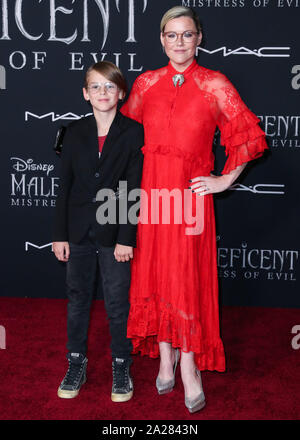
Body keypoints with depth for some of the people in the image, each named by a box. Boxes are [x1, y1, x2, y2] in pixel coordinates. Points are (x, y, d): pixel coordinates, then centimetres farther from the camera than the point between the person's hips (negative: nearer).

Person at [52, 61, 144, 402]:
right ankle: (76, 364, 28)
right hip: (79, 230, 3)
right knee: (77, 299, 13)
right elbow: (65, 186, 5)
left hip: (114, 232, -3)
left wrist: (126, 237, -12)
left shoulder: (133, 133, -4)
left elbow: (133, 188, -7)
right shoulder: (74, 132, 5)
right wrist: (60, 234, 1)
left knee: (118, 303, 6)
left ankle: (121, 367, 23)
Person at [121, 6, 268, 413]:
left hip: (190, 193, -3)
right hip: (151, 191, 3)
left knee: (186, 277, -1)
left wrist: (225, 179, -2)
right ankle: (166, 359, 23)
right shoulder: (145, 84, 7)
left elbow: (250, 137, 1)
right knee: (155, 273, 8)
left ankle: (189, 366, 12)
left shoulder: (215, 85, -2)